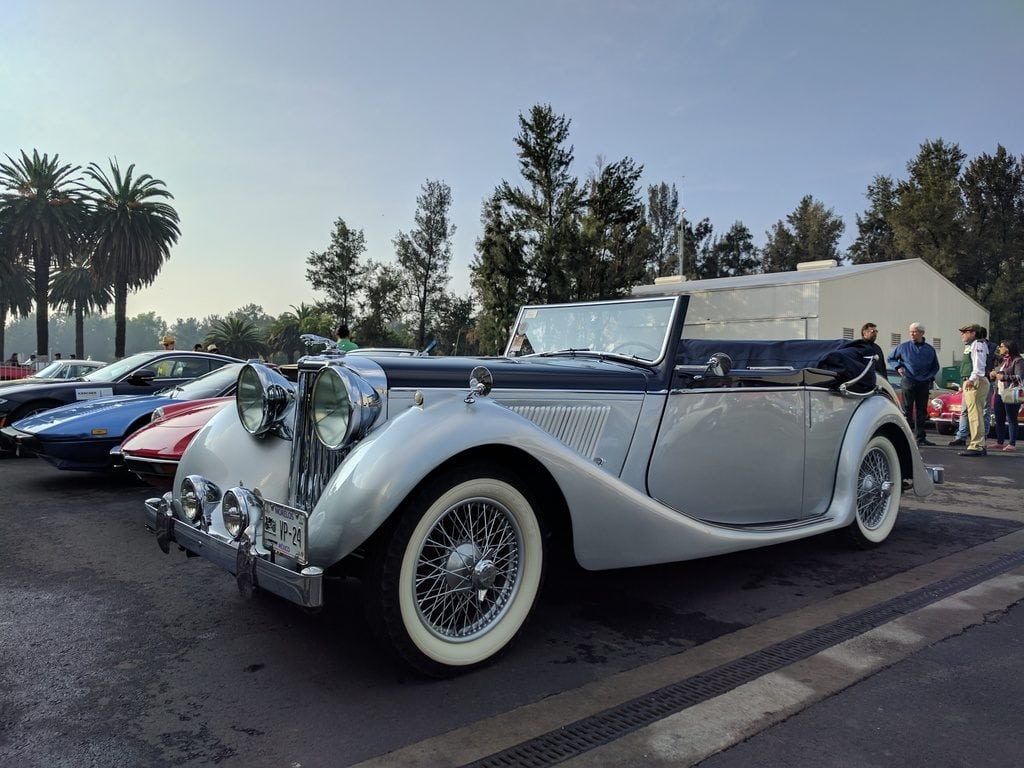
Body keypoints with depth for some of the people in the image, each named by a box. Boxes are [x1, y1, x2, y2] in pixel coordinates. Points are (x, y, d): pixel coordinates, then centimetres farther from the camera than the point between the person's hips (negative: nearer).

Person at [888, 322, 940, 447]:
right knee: (907, 410, -4)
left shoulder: (930, 349, 10)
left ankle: (920, 437, 12)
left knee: (922, 411, 6)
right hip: (908, 382, -3)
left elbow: (935, 367, 20)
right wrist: (898, 367, -5)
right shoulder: (904, 346, 3)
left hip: (924, 384, 3)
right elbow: (891, 358, 13)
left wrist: (930, 377, 4)